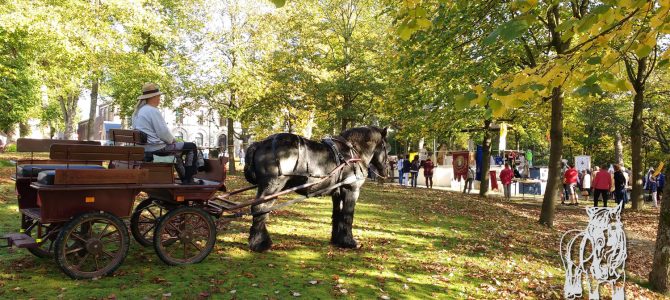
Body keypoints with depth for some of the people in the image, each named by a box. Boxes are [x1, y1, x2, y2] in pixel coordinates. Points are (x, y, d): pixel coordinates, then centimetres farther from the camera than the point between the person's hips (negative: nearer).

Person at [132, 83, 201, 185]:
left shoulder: (137, 111, 13)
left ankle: (184, 179, 31)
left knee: (177, 150, 31)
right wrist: (172, 140, 0)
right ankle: (189, 180, 4)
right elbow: (163, 133, -21)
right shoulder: (153, 111, -18)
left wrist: (171, 139, 16)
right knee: (192, 147, 0)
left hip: (146, 148, 10)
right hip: (157, 148, -10)